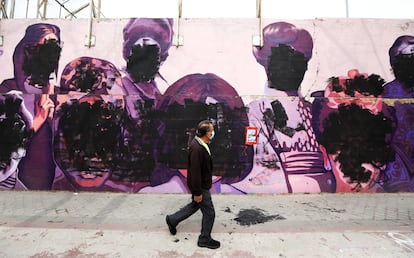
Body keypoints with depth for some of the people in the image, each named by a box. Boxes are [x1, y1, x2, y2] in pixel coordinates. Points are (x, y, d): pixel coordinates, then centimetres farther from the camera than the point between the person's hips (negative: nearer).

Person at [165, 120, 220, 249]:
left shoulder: (200, 144, 2)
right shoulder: (197, 148, -31)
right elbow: (195, 172, -29)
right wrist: (197, 192, -22)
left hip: (202, 184, 10)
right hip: (200, 186, -10)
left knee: (195, 205, 26)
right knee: (209, 213, 7)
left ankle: (172, 220, 41)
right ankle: (205, 239, 28)